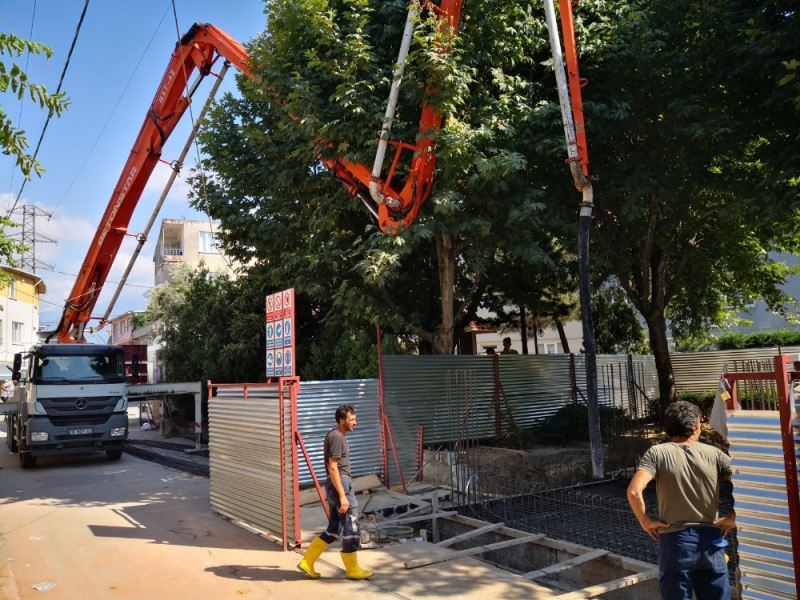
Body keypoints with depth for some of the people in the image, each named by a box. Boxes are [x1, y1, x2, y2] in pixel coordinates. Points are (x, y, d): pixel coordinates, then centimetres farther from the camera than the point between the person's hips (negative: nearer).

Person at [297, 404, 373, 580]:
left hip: (339, 484, 10)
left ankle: (307, 562, 18)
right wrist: (342, 495, -23)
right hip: (340, 484, -10)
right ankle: (352, 569, 13)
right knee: (350, 527, 1)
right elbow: (332, 468, -22)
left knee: (334, 528, 15)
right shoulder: (337, 437, -17)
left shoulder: (336, 435, 14)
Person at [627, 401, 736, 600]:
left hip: (675, 541, -2)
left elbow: (634, 491, -20)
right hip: (710, 542, 2)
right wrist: (732, 518, 3)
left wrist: (646, 522, -6)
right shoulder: (714, 453, 0)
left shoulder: (657, 453, -6)